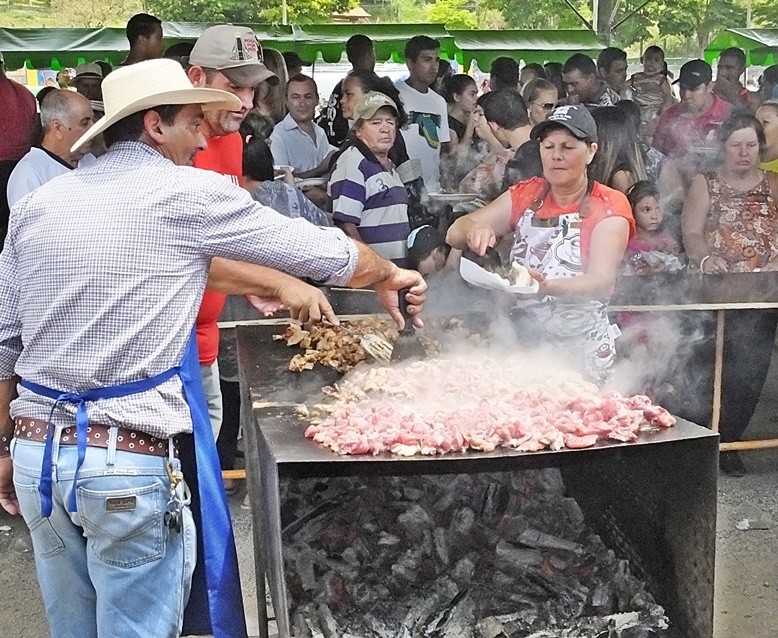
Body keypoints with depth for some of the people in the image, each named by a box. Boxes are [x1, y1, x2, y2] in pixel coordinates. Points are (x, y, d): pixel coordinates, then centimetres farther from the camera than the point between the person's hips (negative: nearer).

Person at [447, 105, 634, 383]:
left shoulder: (609, 206, -4)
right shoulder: (524, 196, 8)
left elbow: (603, 282, -19)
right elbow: (454, 234, -1)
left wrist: (547, 286, -37)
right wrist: (474, 229, -24)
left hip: (581, 349, -3)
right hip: (522, 341, 3)